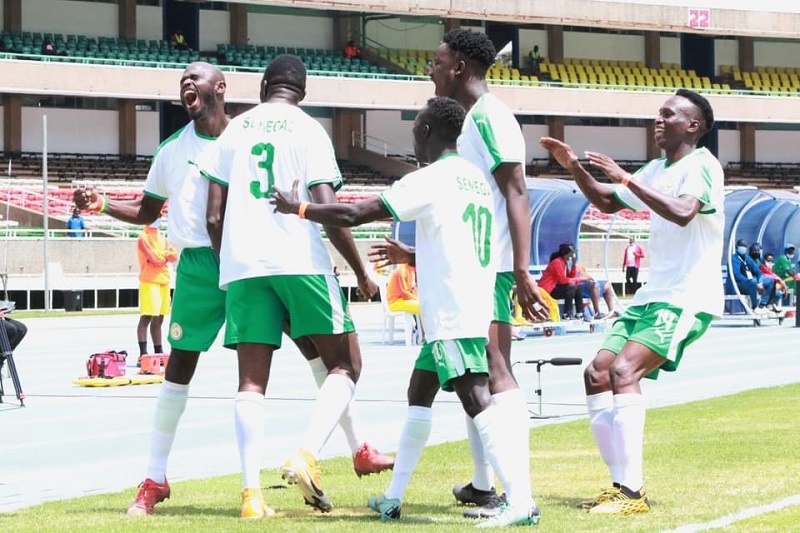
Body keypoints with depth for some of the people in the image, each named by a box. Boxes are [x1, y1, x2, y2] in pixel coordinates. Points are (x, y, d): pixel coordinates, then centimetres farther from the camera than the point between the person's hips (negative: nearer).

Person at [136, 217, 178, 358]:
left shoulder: (162, 238, 19)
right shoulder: (143, 238, -7)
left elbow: (174, 256, 7)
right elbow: (154, 259, -15)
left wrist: (161, 255, -9)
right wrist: (166, 256, 3)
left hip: (164, 281, 8)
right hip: (149, 281, -8)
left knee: (158, 319, 12)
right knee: (146, 317, -12)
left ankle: (159, 352, 16)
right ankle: (143, 353, -17)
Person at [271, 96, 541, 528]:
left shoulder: (429, 180, -10)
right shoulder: (476, 179, 16)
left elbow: (352, 215, -10)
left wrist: (297, 208, 4)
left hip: (451, 311, -9)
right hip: (469, 308, 9)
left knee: (477, 400, -16)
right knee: (419, 393, 18)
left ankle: (521, 502, -26)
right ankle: (392, 499, 24)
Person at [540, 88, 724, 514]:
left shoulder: (702, 166, -12)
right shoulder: (657, 170, 15)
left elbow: (683, 212, -31)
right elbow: (607, 202, 26)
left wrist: (625, 178, -28)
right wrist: (574, 167, 10)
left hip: (686, 299, -10)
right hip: (651, 296, 10)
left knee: (623, 371, -25)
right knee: (597, 375, 2)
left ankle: (633, 493, -26)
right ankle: (621, 485, 7)